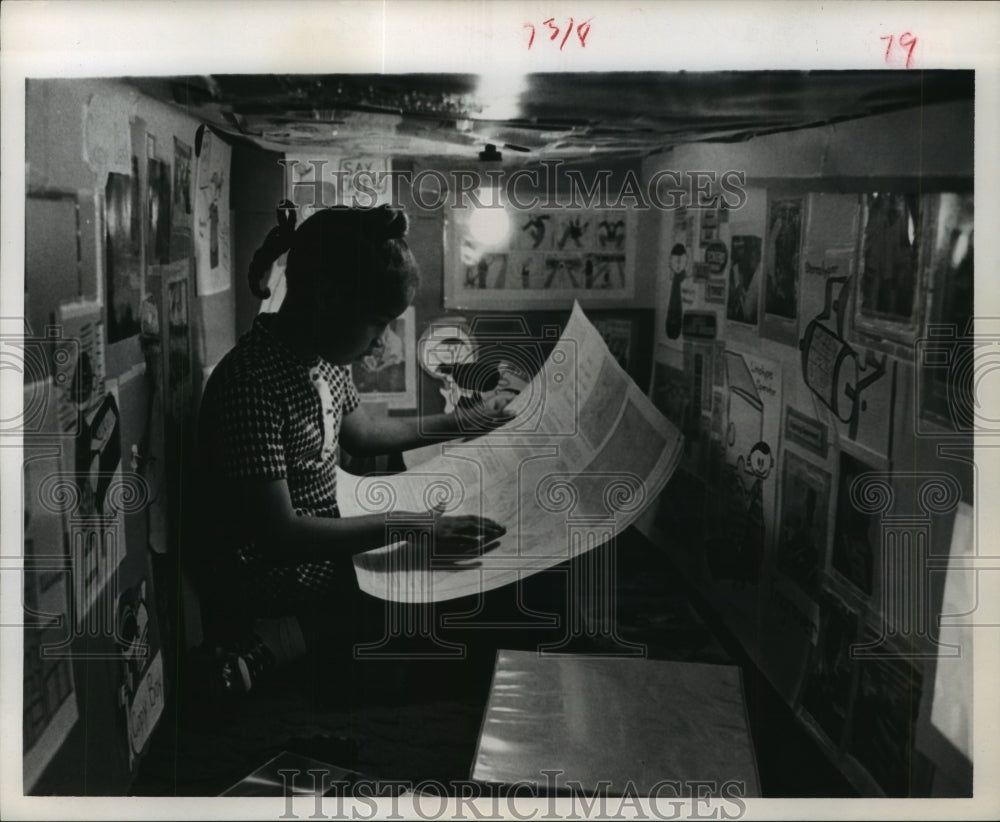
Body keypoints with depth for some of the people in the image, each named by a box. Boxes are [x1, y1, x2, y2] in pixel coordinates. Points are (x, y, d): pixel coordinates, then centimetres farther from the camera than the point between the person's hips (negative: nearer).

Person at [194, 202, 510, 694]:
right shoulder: (251, 382, -27)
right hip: (277, 595, -9)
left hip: (324, 563, 9)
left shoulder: (325, 357, 0)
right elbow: (280, 534, -28)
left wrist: (459, 423, 16)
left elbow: (361, 433, 20)